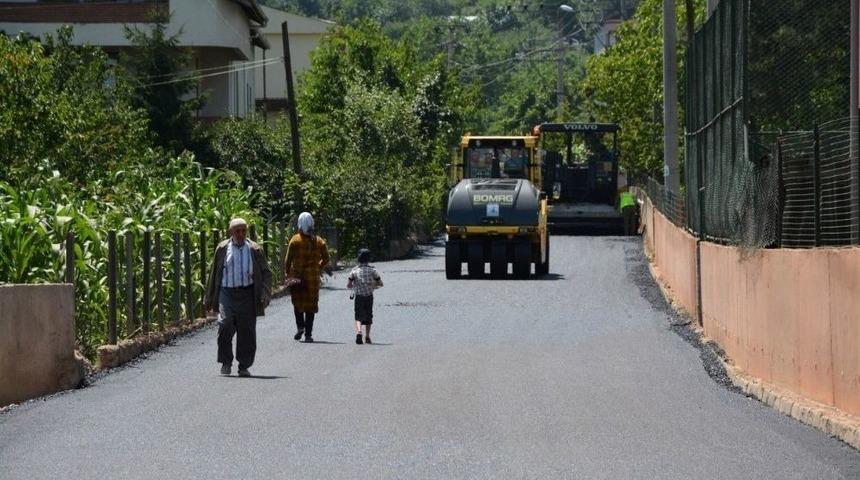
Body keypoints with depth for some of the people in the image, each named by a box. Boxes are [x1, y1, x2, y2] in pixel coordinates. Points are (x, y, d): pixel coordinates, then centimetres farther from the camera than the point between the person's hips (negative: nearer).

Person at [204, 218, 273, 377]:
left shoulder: (255, 250, 7)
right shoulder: (222, 249, 8)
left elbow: (266, 274, 10)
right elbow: (213, 274, 14)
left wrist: (264, 295, -5)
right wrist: (209, 300, 14)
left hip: (247, 294, 1)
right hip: (227, 293, -1)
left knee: (247, 331, 1)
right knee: (225, 325, -17)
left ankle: (244, 367, 13)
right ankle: (226, 363, -4)